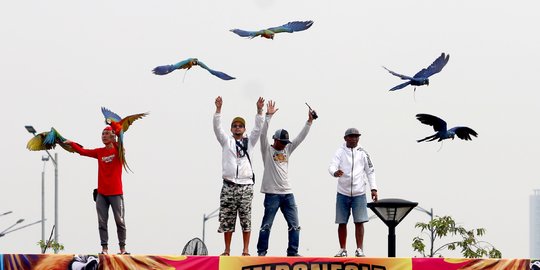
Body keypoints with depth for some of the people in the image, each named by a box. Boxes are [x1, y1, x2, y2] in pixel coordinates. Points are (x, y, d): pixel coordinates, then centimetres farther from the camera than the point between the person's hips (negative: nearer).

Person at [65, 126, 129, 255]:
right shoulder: (99, 152, 10)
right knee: (102, 222, 0)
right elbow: (83, 151, 7)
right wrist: (71, 143, -3)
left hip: (116, 193, -4)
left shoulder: (118, 150, -2)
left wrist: (116, 139, -41)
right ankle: (104, 248, 1)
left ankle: (122, 248, 5)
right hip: (101, 193, 4)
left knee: (120, 221, 0)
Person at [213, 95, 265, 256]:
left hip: (246, 186, 0)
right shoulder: (226, 141, 12)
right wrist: (218, 108, -13)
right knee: (227, 219, 0)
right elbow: (217, 127, 0)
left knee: (246, 219, -2)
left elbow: (258, 128, 2)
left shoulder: (249, 142, 14)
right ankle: (227, 250, 5)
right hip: (229, 186, 0)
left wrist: (259, 110, -11)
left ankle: (246, 250, 1)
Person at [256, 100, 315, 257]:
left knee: (294, 225, 3)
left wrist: (309, 122, 1)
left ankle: (292, 252, 8)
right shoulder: (267, 150, 0)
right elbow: (263, 134, -14)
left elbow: (300, 138, 12)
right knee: (267, 225, 0)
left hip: (287, 193, 6)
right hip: (272, 193, -6)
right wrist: (268, 116, -23)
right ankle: (261, 252, 6)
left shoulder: (287, 150, 15)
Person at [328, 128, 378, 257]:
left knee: (359, 222, -5)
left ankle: (359, 249, 1)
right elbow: (332, 166, -12)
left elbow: (370, 171, 8)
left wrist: (373, 188, 0)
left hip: (359, 193, 0)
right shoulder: (340, 152, 0)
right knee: (342, 222, 4)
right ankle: (343, 249, 13)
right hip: (343, 193, 0)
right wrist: (335, 172, -36)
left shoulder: (362, 153, 4)